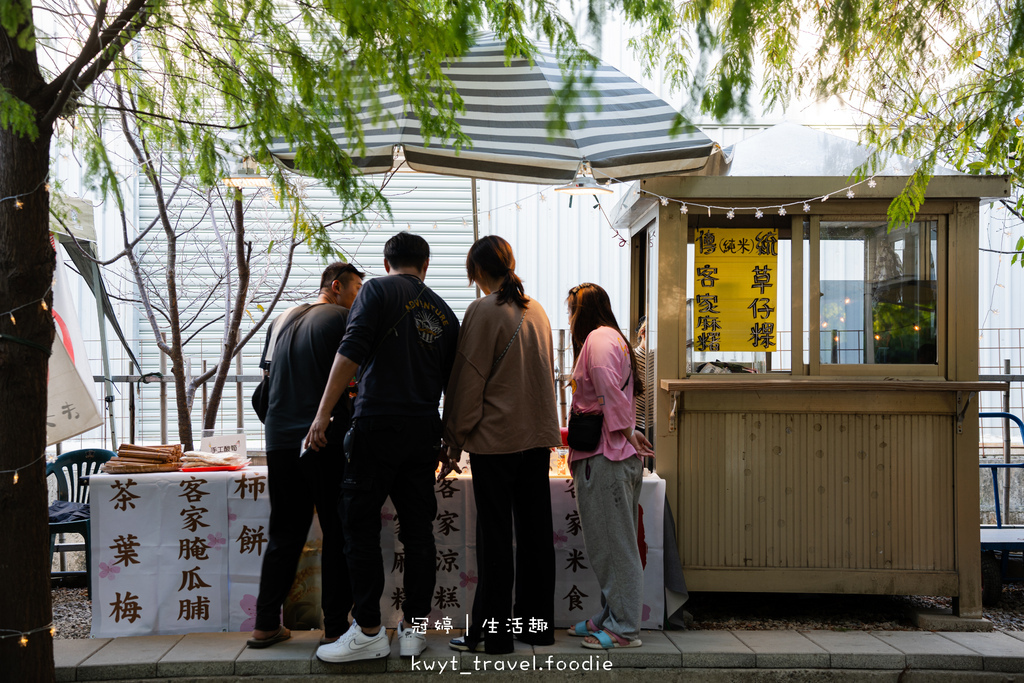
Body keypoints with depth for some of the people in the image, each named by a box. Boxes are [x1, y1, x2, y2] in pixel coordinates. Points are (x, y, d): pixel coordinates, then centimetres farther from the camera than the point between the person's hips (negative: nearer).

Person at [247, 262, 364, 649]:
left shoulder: (282, 320, 16)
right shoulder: (342, 317, -5)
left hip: (280, 441, 6)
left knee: (284, 535, 12)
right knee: (337, 534, 3)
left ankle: (266, 625, 13)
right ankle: (336, 625, 5)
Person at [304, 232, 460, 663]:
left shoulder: (378, 291, 0)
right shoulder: (444, 313, 15)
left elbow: (351, 352, -13)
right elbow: (452, 384, 17)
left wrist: (323, 413, -14)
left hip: (377, 425, -5)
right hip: (424, 433, 5)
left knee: (361, 528, 1)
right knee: (418, 530, 9)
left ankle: (368, 632, 2)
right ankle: (414, 628, 14)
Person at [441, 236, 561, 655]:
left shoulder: (484, 311, -9)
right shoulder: (537, 310, 11)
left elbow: (469, 378, -9)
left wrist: (456, 434, -2)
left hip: (496, 437, -6)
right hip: (539, 433, 6)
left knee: (495, 535, -1)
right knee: (535, 531, 11)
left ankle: (491, 633, 5)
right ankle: (538, 625, 19)